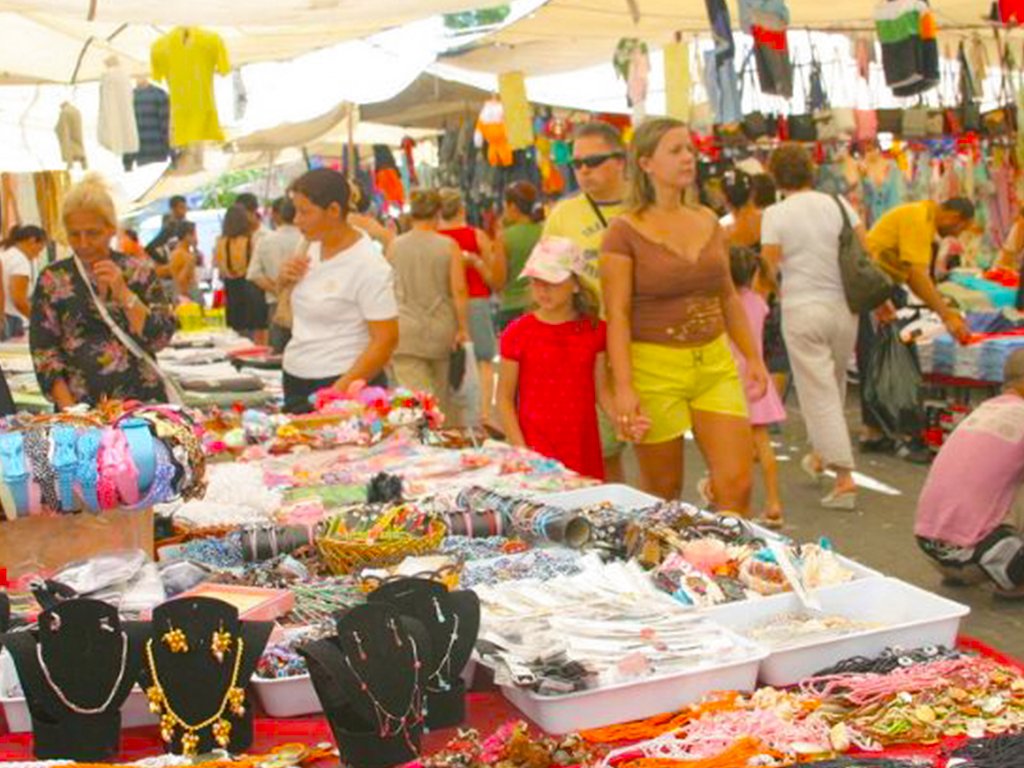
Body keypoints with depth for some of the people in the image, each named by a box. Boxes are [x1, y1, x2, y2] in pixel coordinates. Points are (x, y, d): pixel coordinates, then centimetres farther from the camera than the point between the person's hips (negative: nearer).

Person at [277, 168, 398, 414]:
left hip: (341, 385, -7)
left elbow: (386, 340, -18)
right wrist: (284, 280, 3)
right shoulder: (314, 248, 9)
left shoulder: (368, 266, -15)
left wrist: (340, 390, -24)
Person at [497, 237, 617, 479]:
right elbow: (505, 398, 0)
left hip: (584, 450, 2)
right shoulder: (518, 333, -2)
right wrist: (520, 450, -9)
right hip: (536, 452, -2)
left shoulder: (594, 330, 5)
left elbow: (602, 391, 9)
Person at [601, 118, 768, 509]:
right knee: (662, 493, 5)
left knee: (738, 483, -1)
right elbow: (617, 315, -12)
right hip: (655, 368, -5)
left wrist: (753, 356, 15)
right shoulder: (625, 232, -7)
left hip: (715, 363, 5)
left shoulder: (708, 221, 9)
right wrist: (623, 388, -19)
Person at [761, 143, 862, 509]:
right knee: (834, 385, 21)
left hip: (802, 310, -4)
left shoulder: (775, 214, -8)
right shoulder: (838, 203, 2)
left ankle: (844, 476, -5)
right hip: (843, 305, 4)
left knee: (818, 392, 0)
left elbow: (769, 266, -9)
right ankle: (821, 455, 39)